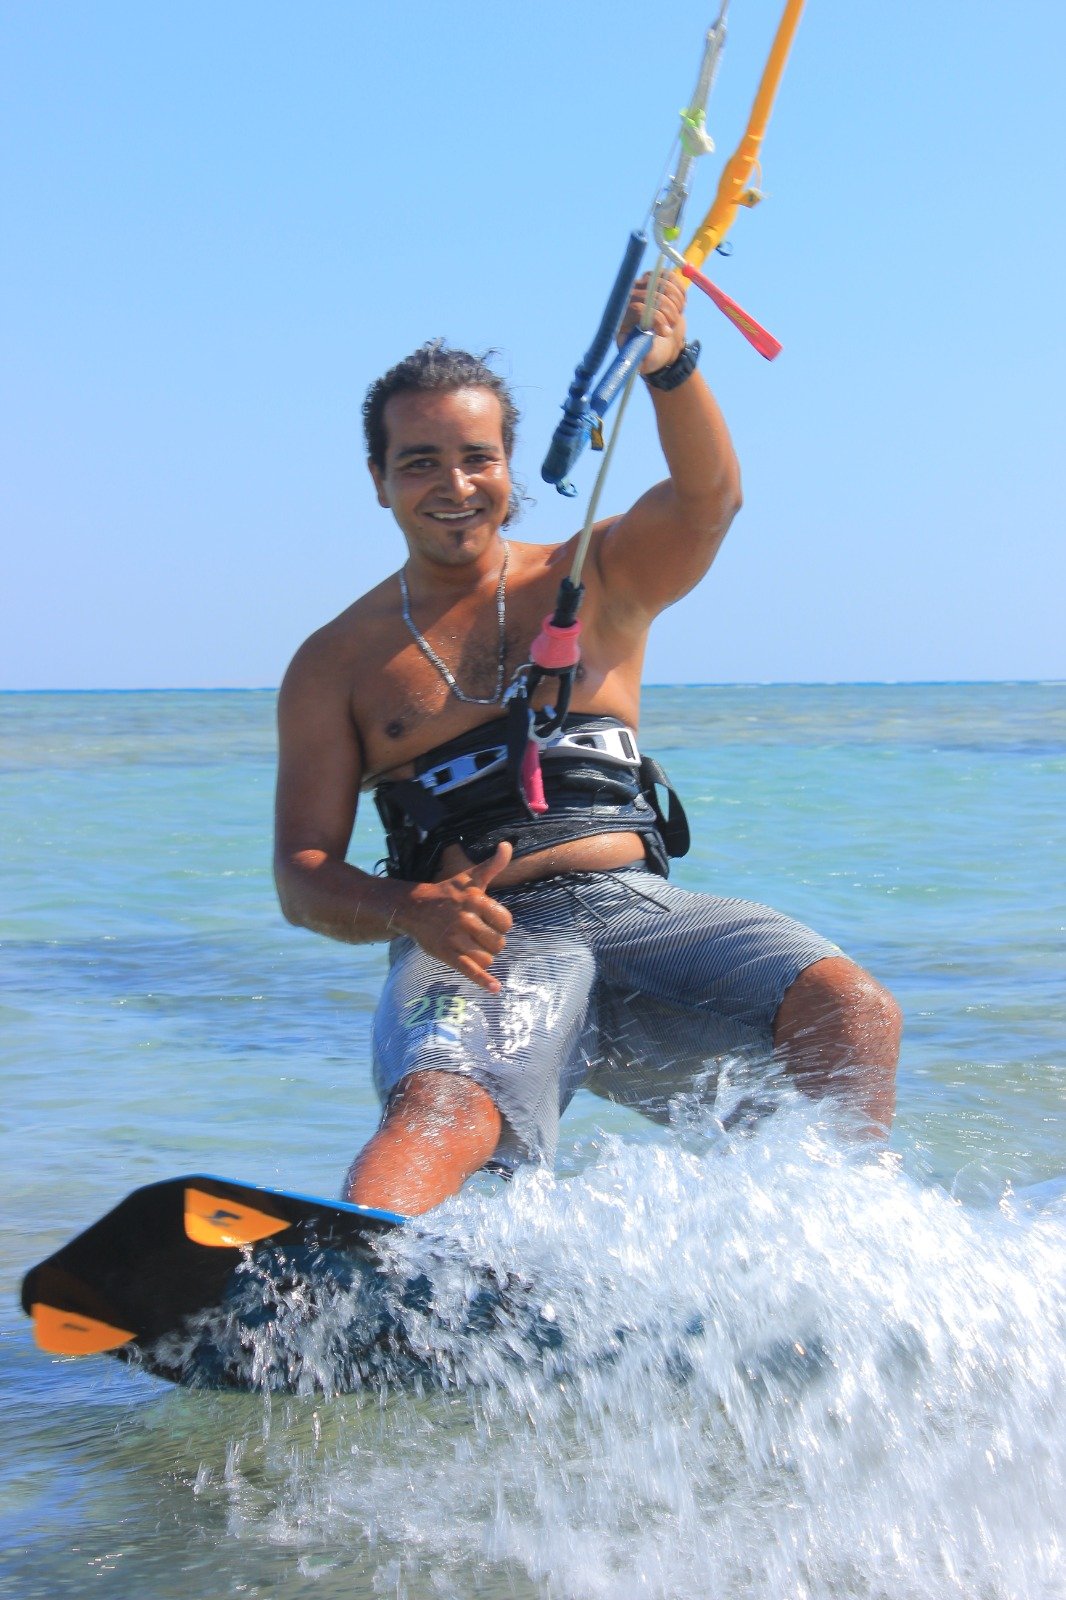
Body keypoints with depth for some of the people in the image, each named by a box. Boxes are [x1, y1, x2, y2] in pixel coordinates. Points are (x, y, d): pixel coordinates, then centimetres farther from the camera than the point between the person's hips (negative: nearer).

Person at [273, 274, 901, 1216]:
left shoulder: (597, 582, 16)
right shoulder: (336, 665, 12)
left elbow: (707, 501, -6)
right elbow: (303, 874, 6)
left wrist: (670, 365, -27)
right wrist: (413, 911, -17)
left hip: (642, 917, 2)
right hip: (479, 948, -2)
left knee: (853, 1013, -23)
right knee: (444, 1114, -34)